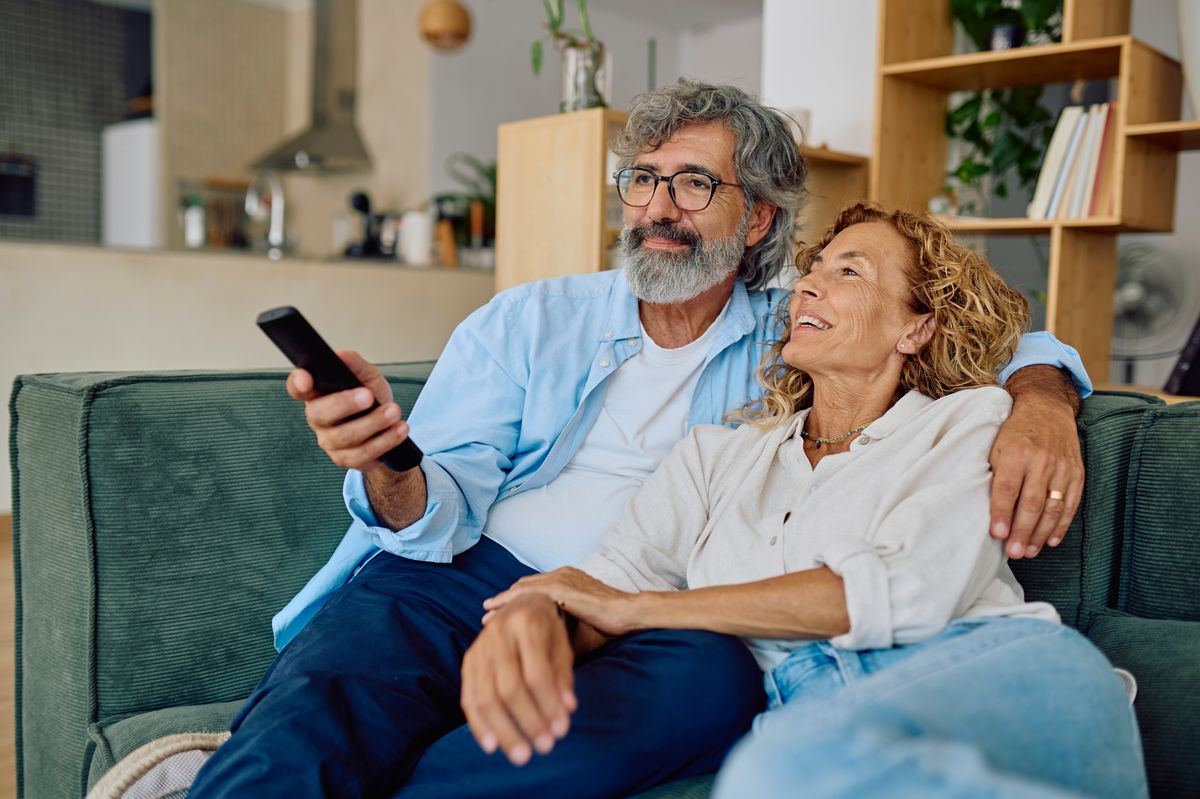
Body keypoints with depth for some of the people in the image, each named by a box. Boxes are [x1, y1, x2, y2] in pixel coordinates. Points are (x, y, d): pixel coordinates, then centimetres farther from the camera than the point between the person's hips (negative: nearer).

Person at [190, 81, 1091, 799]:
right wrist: (391, 476, -23)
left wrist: (1041, 403, -9)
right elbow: (447, 512, 2)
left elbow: (996, 337, 16)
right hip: (469, 583, -1)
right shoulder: (525, 323, 12)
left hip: (648, 623, 2)